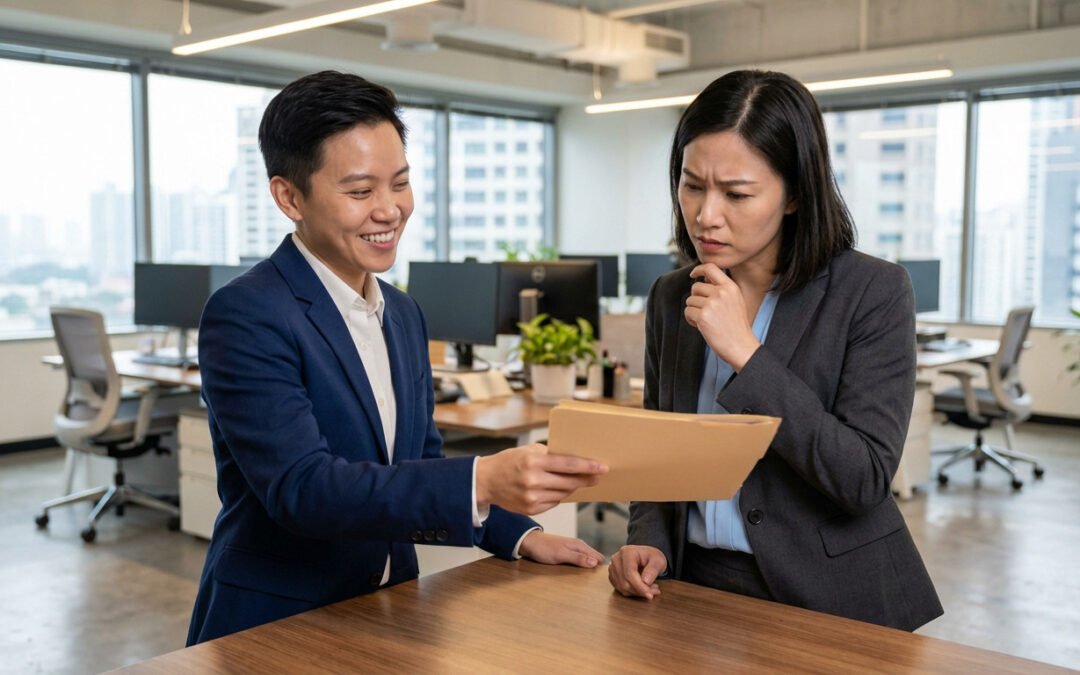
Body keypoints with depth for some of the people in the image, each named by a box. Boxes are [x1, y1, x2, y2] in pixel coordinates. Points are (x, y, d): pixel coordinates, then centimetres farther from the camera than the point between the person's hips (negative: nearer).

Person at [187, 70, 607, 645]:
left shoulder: (403, 314, 8)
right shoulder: (245, 316, -14)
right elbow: (301, 487, -23)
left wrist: (518, 536, 2)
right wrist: (482, 481, -33)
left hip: (389, 615, 5)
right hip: (275, 625, -5)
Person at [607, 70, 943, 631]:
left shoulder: (873, 292, -9)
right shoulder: (670, 298, 5)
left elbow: (864, 479, -16)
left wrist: (746, 354, -19)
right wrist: (648, 542, -6)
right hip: (695, 589, 3)